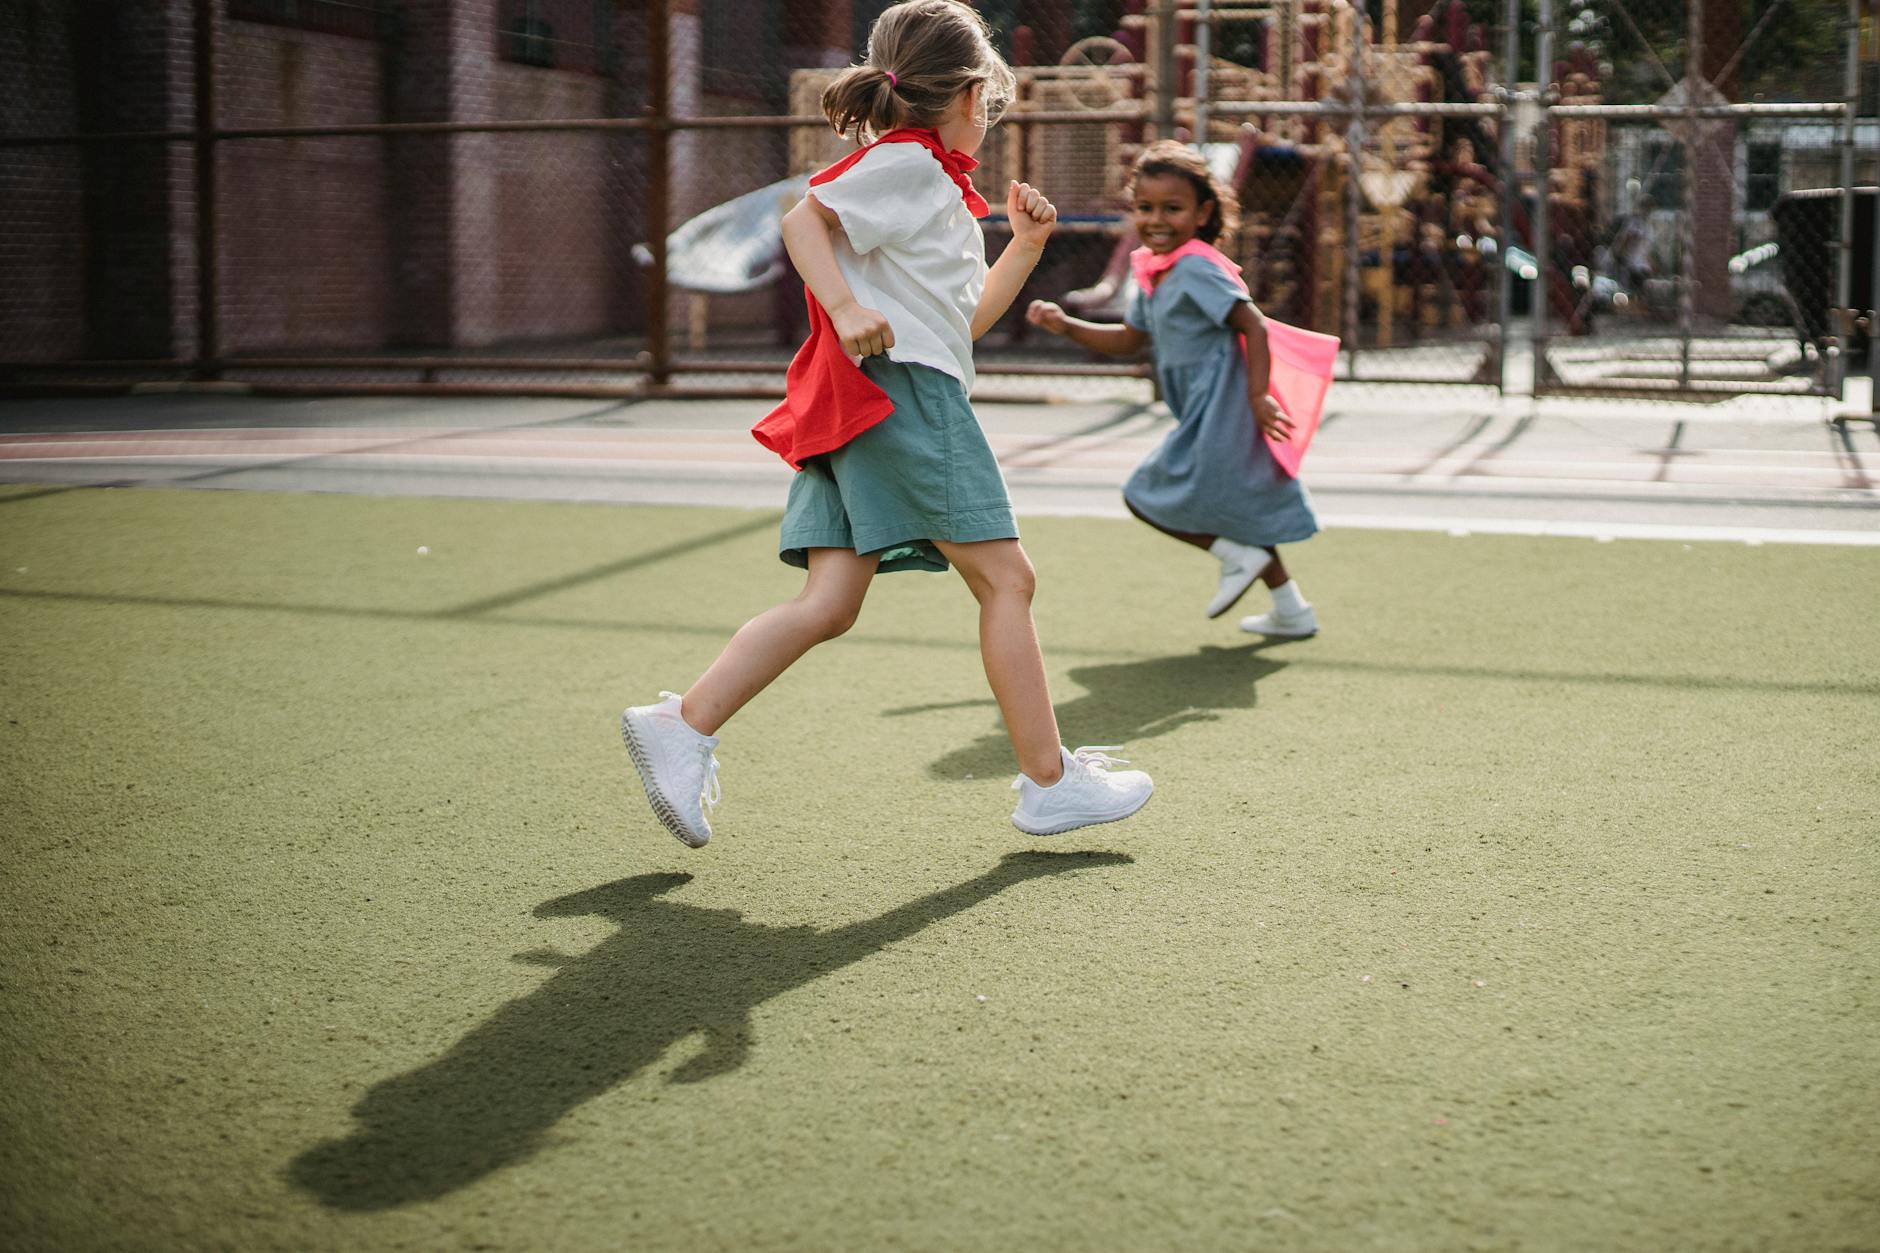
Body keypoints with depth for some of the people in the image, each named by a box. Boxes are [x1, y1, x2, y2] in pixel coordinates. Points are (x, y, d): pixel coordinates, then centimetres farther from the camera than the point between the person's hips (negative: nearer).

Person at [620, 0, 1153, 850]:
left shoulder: (938, 188, 27)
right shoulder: (906, 161, -2)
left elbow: (967, 319, 31)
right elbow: (803, 219, -14)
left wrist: (1024, 248, 20)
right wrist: (845, 309, -26)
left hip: (868, 418, 9)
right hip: (899, 390, -9)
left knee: (829, 603, 0)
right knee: (1005, 578, -3)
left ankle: (682, 726, -7)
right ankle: (1047, 782, 1)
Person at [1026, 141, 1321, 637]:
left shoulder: (1195, 269, -18)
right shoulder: (1152, 273, 10)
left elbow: (1253, 324, -21)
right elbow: (1130, 338, 22)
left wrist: (1258, 396, -25)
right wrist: (1066, 325, 12)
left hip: (1218, 415, -10)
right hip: (1208, 416, 10)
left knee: (1145, 497, -2)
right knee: (1236, 505, 21)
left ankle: (1236, 557, 2)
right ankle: (1292, 610, 28)